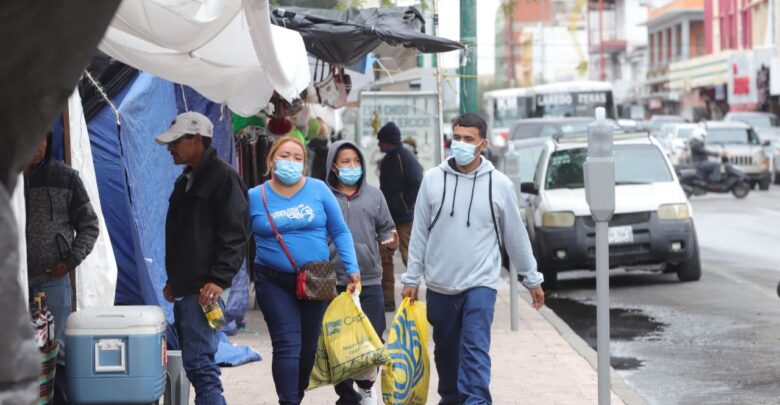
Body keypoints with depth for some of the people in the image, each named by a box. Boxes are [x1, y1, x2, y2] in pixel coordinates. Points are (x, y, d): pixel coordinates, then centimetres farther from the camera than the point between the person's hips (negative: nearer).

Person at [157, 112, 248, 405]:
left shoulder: (224, 177, -9)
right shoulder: (185, 181, 19)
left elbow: (234, 235, -16)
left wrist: (219, 280, -22)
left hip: (203, 291, -9)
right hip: (183, 291, 9)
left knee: (199, 364, -14)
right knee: (196, 364, 12)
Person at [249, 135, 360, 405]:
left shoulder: (318, 190, -2)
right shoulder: (255, 197, -1)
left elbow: (340, 232, 3)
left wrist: (352, 268, -4)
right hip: (274, 283, -2)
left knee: (309, 346, 12)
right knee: (287, 345, -10)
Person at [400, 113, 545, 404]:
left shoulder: (499, 184, -2)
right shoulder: (433, 179, 0)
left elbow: (516, 236, 6)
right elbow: (419, 233, 4)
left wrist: (532, 279, 11)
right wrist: (411, 279, 4)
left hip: (480, 284, -2)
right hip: (440, 285, 2)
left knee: (476, 349, -15)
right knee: (446, 349, 14)